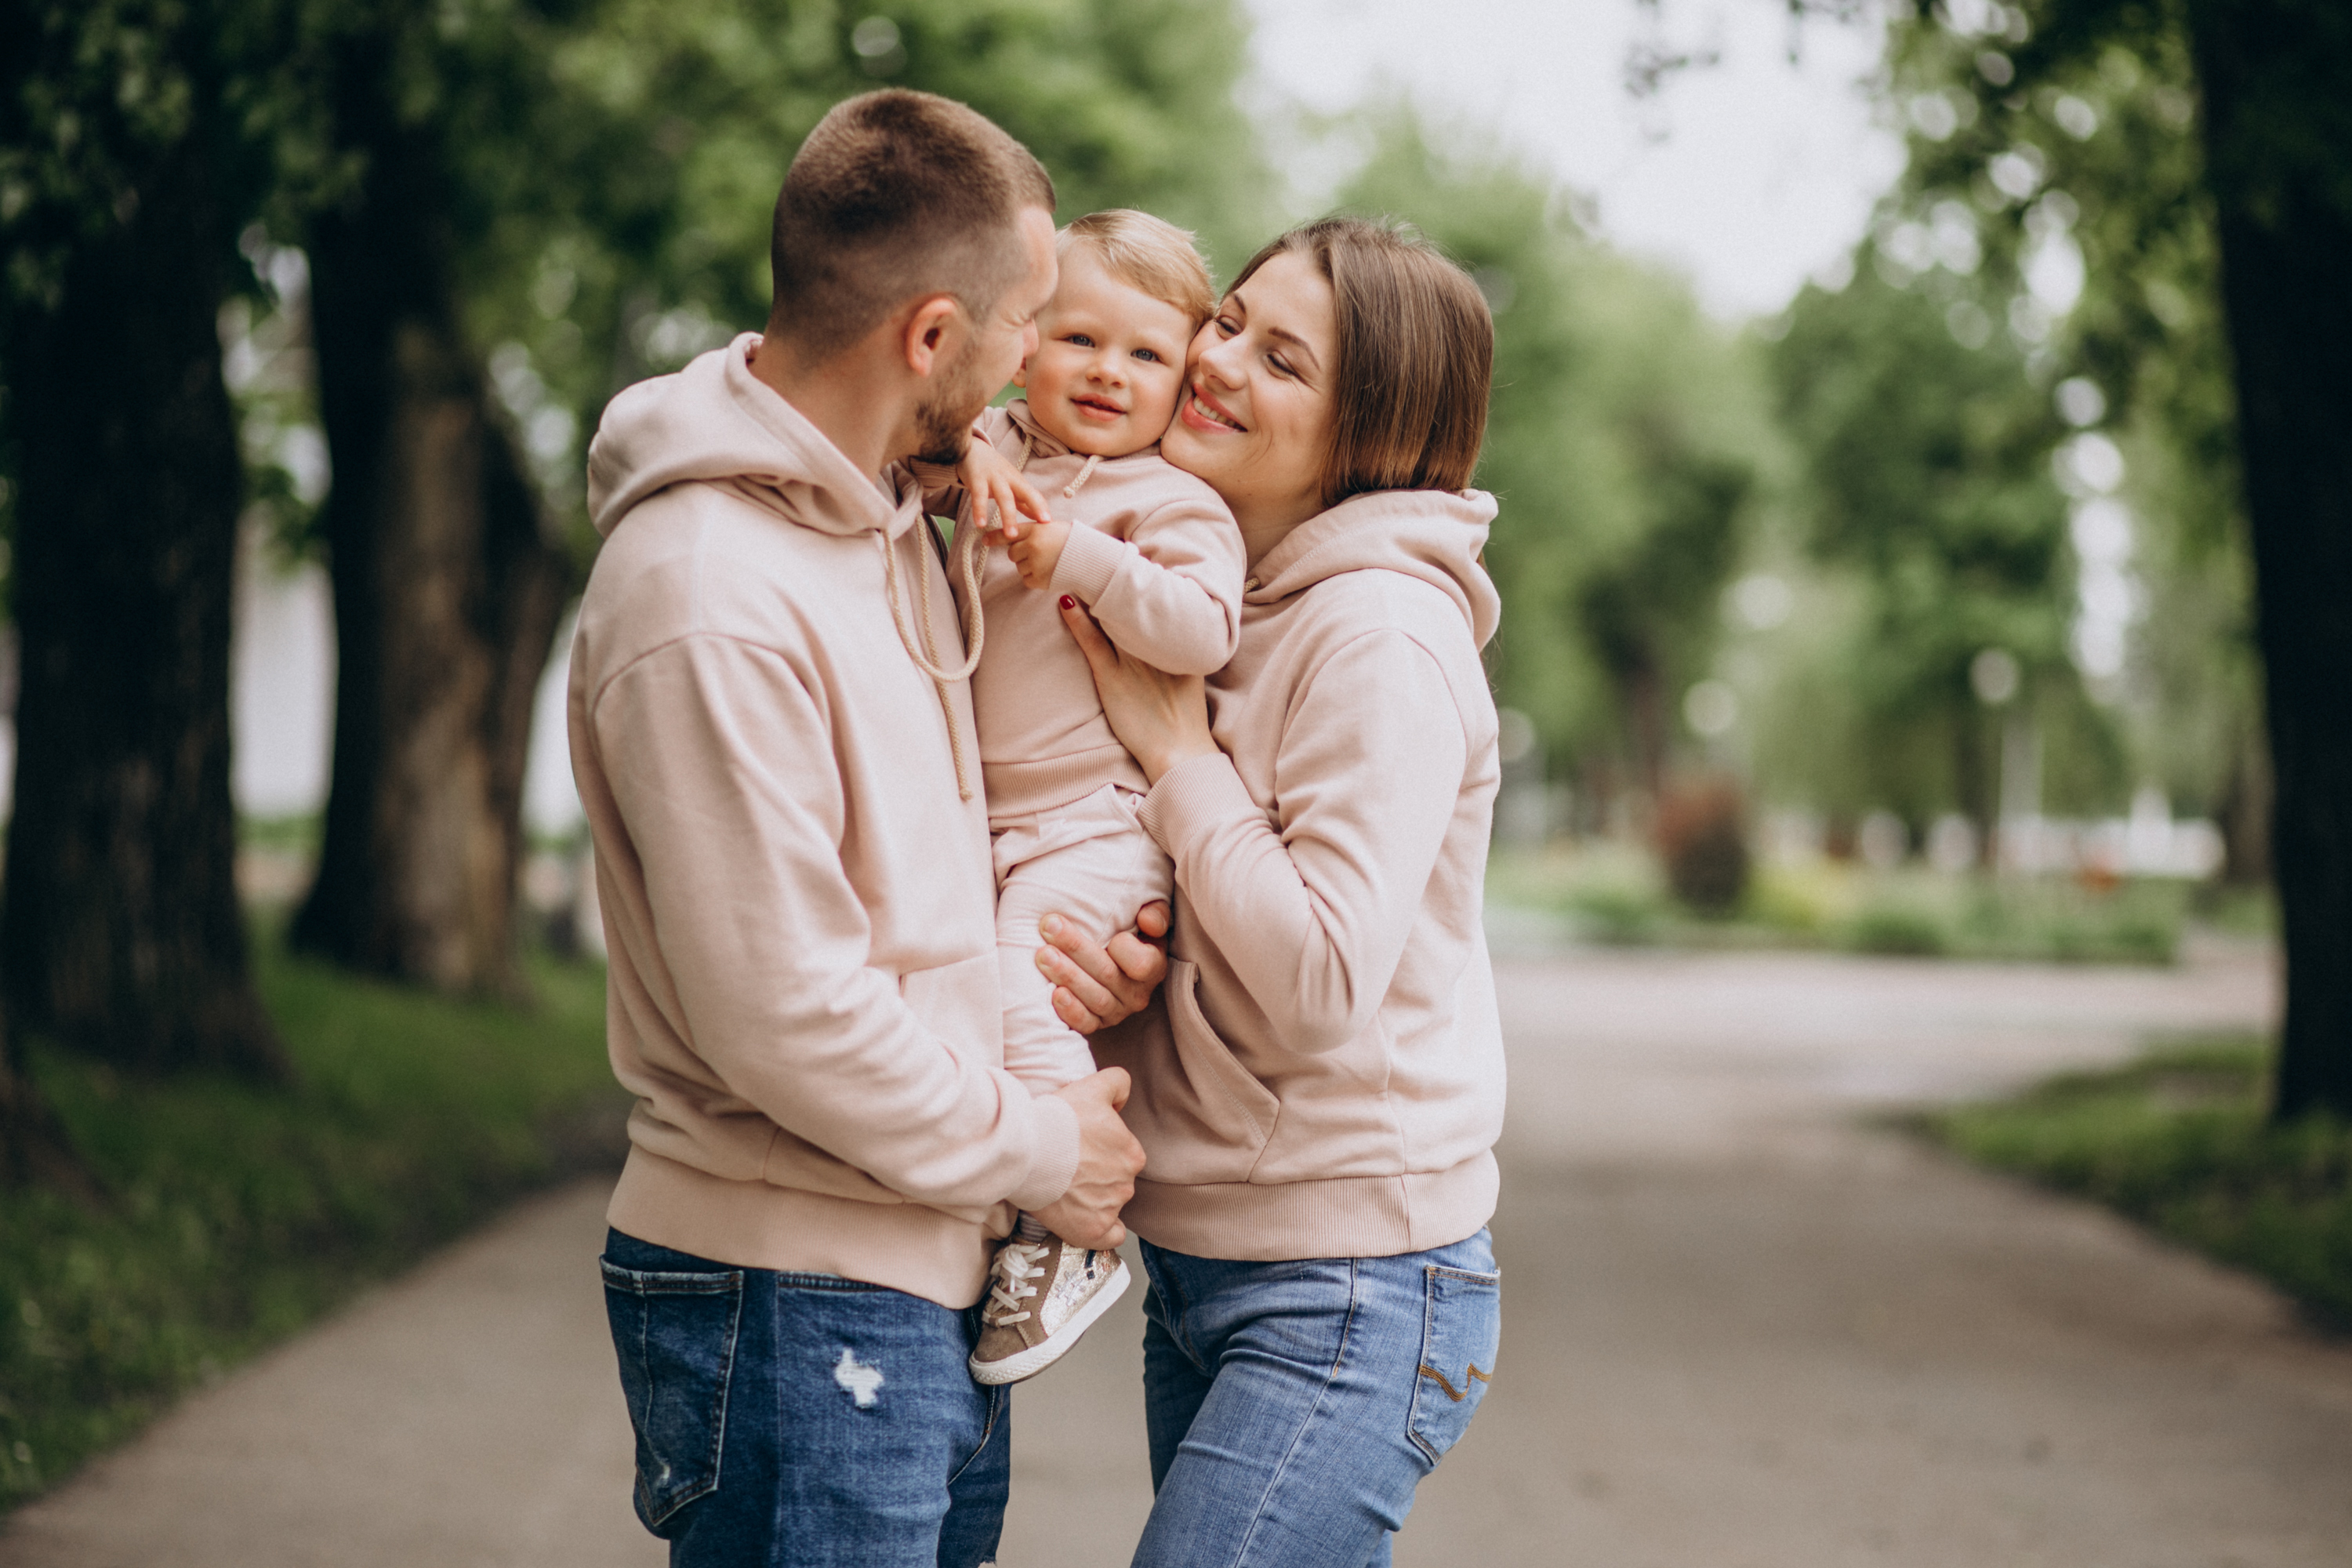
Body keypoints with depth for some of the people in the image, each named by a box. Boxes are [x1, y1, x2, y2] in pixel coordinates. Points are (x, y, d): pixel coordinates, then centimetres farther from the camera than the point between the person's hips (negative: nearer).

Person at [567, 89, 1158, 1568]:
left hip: (936, 1279, 9)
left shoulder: (890, 512, 9)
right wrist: (1038, 1146, -9)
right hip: (793, 1300, -9)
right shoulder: (708, 606, -23)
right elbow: (787, 1017, -22)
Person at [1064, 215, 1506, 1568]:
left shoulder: (1386, 640, -16)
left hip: (1349, 1299, -9)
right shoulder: (1218, 605, 10)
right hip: (1200, 1258, 9)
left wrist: (1177, 752, -15)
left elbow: (1320, 985, -23)